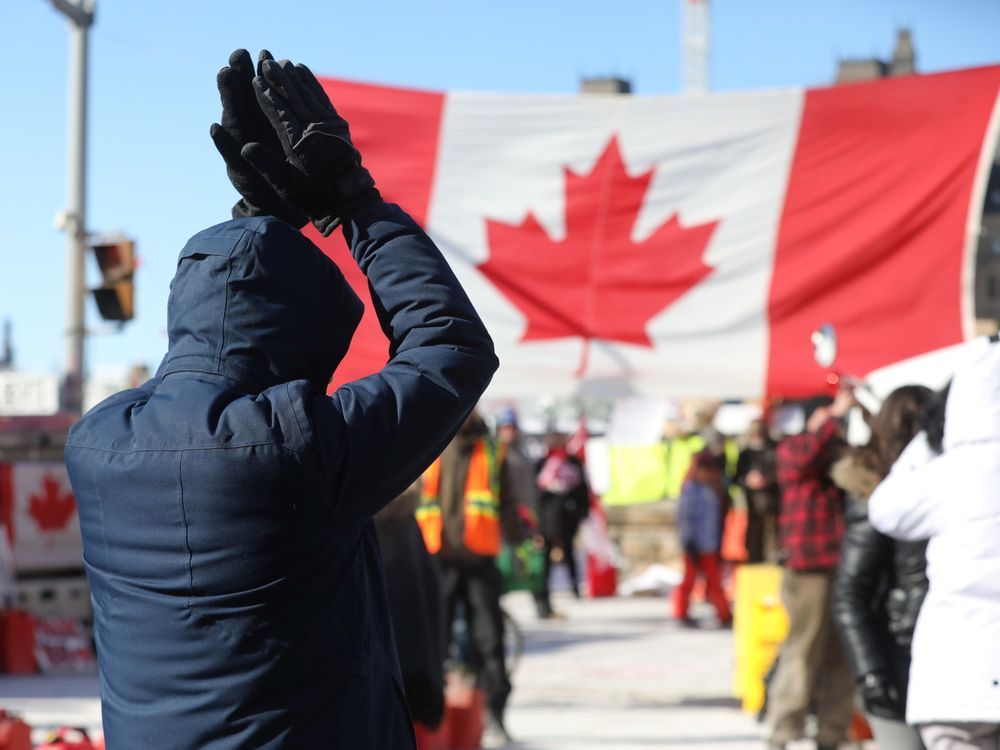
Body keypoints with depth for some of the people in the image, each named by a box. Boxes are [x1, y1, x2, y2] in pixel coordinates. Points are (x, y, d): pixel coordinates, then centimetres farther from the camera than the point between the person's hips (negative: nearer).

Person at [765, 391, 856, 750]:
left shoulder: (843, 453, 18)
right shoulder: (791, 448, 3)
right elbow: (803, 455, -20)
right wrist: (835, 415, -18)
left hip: (844, 568, 6)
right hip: (808, 570, -5)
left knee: (842, 656, 7)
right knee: (802, 652, -8)